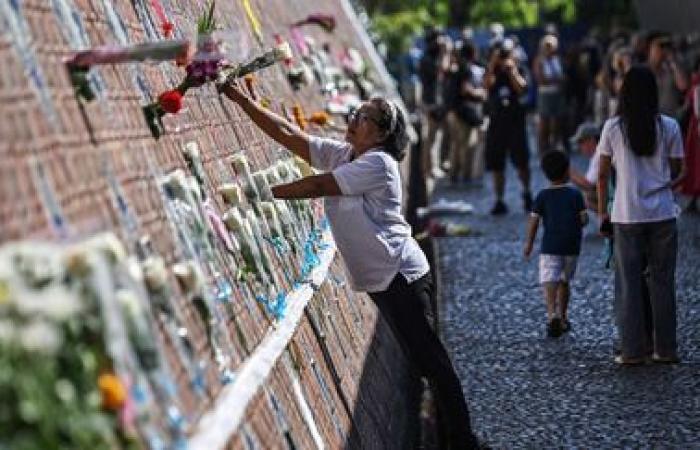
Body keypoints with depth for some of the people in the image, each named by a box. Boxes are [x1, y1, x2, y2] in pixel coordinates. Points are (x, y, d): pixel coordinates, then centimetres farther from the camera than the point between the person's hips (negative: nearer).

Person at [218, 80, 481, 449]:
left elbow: (317, 186, -21)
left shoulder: (378, 163, -16)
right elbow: (287, 135, 2)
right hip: (380, 278, 9)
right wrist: (242, 100, -5)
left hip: (401, 275, -9)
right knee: (424, 359, 15)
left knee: (430, 360, -7)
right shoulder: (339, 154, 7)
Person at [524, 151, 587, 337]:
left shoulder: (542, 196, 0)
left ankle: (552, 314, -32)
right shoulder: (575, 194, 1)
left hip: (550, 247, -2)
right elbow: (584, 219, -3)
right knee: (564, 282, 18)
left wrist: (529, 243, 6)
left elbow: (534, 221, -3)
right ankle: (562, 318, 27)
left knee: (550, 282, -10)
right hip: (572, 247, 2)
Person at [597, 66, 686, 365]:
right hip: (663, 215, 1)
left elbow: (602, 175, 1)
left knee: (629, 283, 6)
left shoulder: (613, 127, -3)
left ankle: (633, 350, 8)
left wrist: (602, 214, 9)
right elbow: (677, 174, 3)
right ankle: (665, 349, 13)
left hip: (626, 217, -1)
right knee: (662, 280, 9)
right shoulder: (669, 127, -2)